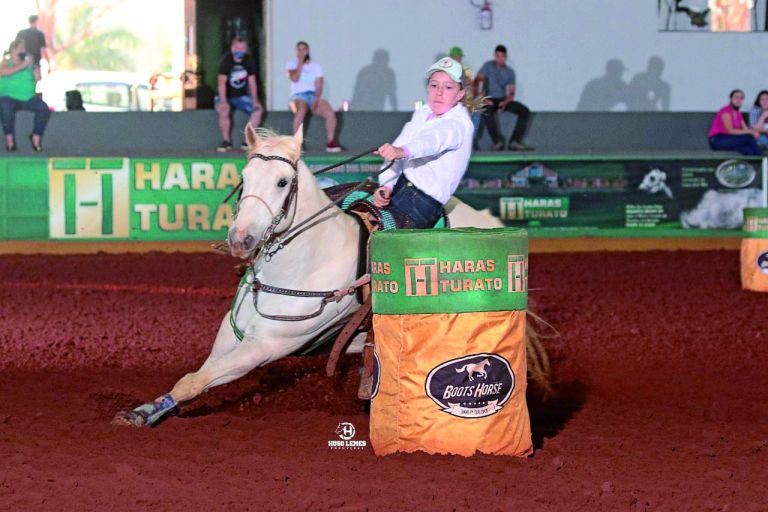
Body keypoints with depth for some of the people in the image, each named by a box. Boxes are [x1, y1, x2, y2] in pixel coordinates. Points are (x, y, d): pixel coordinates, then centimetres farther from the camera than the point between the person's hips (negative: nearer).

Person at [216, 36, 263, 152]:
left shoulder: (248, 60, -2)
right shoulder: (226, 60, -16)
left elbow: (252, 82, -1)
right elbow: (222, 82, -24)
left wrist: (255, 100, -13)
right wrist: (223, 101, -36)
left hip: (242, 96, 4)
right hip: (227, 96, -4)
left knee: (258, 109, -17)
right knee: (223, 111, -34)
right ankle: (226, 141, -17)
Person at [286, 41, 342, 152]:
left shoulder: (316, 66, 13)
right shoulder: (292, 63, 8)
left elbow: (319, 86, 5)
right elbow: (294, 79, -11)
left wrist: (316, 99, -14)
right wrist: (300, 62, -9)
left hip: (314, 96, 2)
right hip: (298, 96, -2)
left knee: (330, 113, -26)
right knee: (301, 111, -39)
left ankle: (330, 143, -15)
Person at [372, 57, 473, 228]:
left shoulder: (459, 124, -12)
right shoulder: (422, 114, 13)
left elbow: (434, 140, -33)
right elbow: (396, 147, 4)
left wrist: (402, 151, -54)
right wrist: (386, 185, -14)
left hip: (421, 203, -8)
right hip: (400, 187, 8)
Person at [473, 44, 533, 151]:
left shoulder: (510, 72, 9)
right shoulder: (488, 66, 0)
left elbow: (511, 93, 4)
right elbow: (477, 81, -9)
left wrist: (505, 102, -18)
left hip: (503, 100, 4)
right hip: (489, 100, -4)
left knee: (524, 111, -17)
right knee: (487, 112, -39)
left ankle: (514, 142, -22)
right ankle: (497, 141, -33)